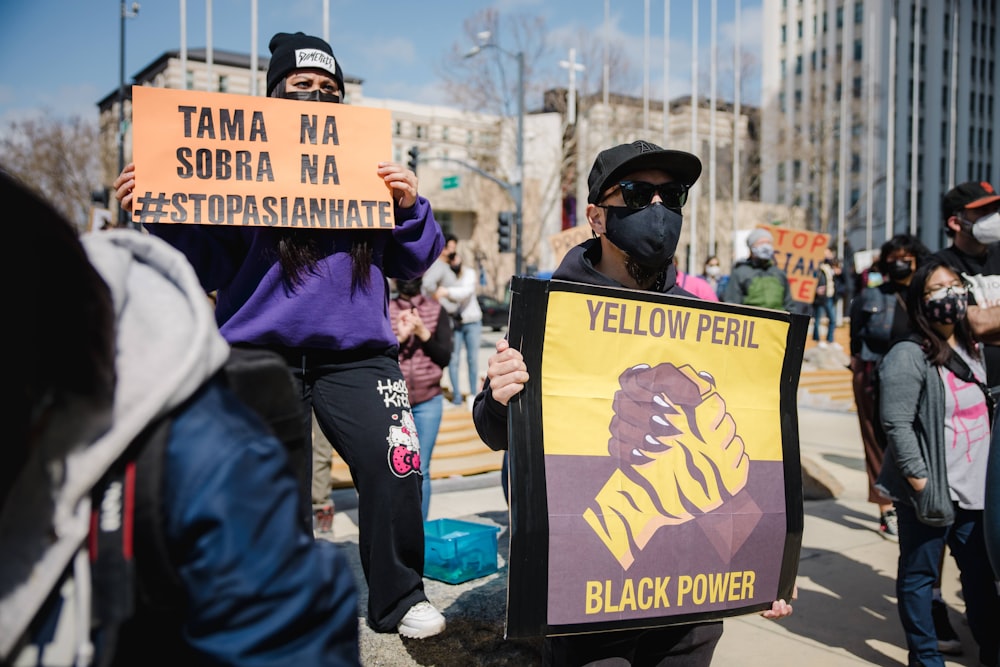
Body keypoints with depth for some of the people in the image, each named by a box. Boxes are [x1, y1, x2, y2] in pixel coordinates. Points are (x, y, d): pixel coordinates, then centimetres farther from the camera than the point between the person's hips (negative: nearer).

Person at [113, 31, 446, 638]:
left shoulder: (368, 167, 11)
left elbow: (411, 263, 12)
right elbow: (206, 265, 4)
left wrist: (410, 206, -5)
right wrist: (156, 217, -12)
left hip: (357, 354, 1)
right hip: (261, 352, 0)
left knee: (394, 467, -13)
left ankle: (399, 599, 10)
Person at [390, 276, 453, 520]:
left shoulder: (438, 312, 4)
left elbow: (445, 357, -1)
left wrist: (423, 333, -15)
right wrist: (399, 337, -17)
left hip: (428, 402, 1)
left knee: (421, 471, 4)